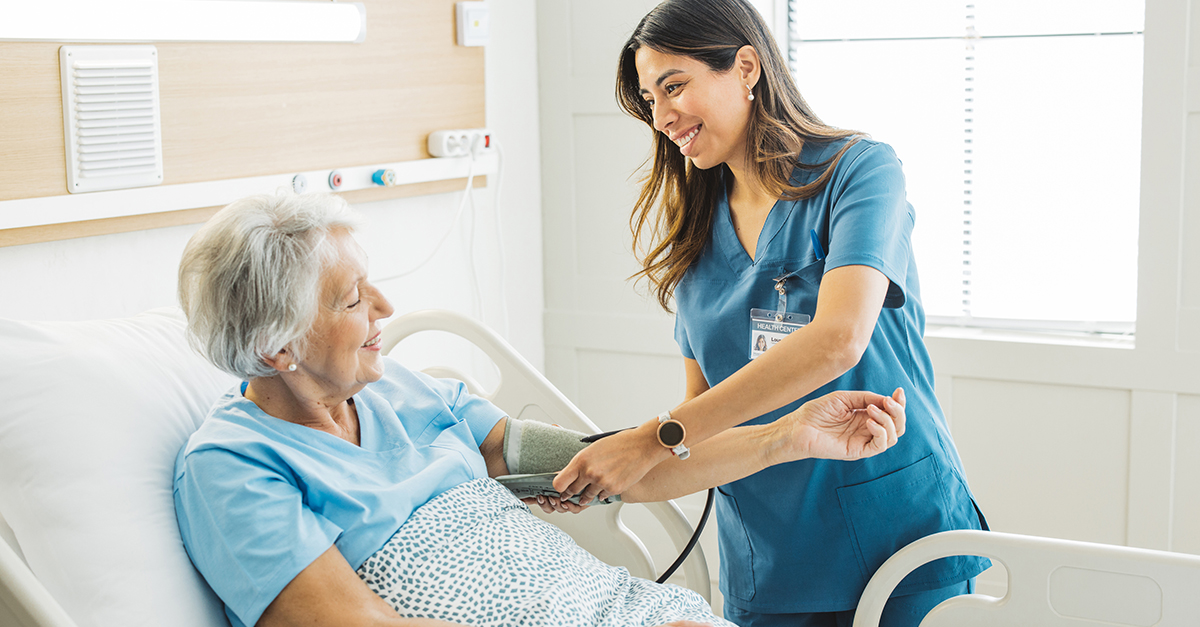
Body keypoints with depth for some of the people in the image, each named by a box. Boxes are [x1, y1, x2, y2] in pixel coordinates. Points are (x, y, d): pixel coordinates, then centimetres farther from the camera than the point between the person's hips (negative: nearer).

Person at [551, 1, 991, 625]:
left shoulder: (857, 169, -10)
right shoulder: (695, 230, 8)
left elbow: (837, 340, -26)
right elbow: (702, 400, 11)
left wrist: (655, 439, -28)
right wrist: (596, 471, -7)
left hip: (901, 535, -4)